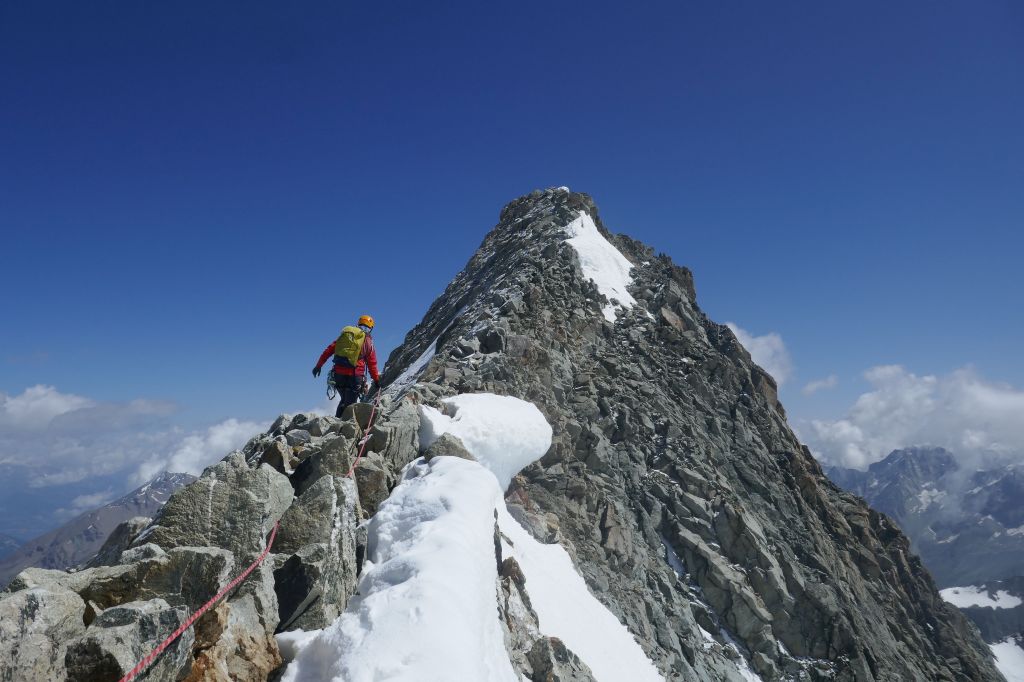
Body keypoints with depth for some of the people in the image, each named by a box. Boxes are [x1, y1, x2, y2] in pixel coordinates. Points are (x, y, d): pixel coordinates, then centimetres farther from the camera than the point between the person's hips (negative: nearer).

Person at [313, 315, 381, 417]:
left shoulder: (344, 334, 15)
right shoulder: (367, 341, 5)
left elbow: (328, 350, 12)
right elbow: (372, 363, 4)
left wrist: (319, 365, 17)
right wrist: (376, 380, 12)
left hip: (338, 373, 4)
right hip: (354, 375, -4)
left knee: (344, 400, 23)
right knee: (349, 403, 2)